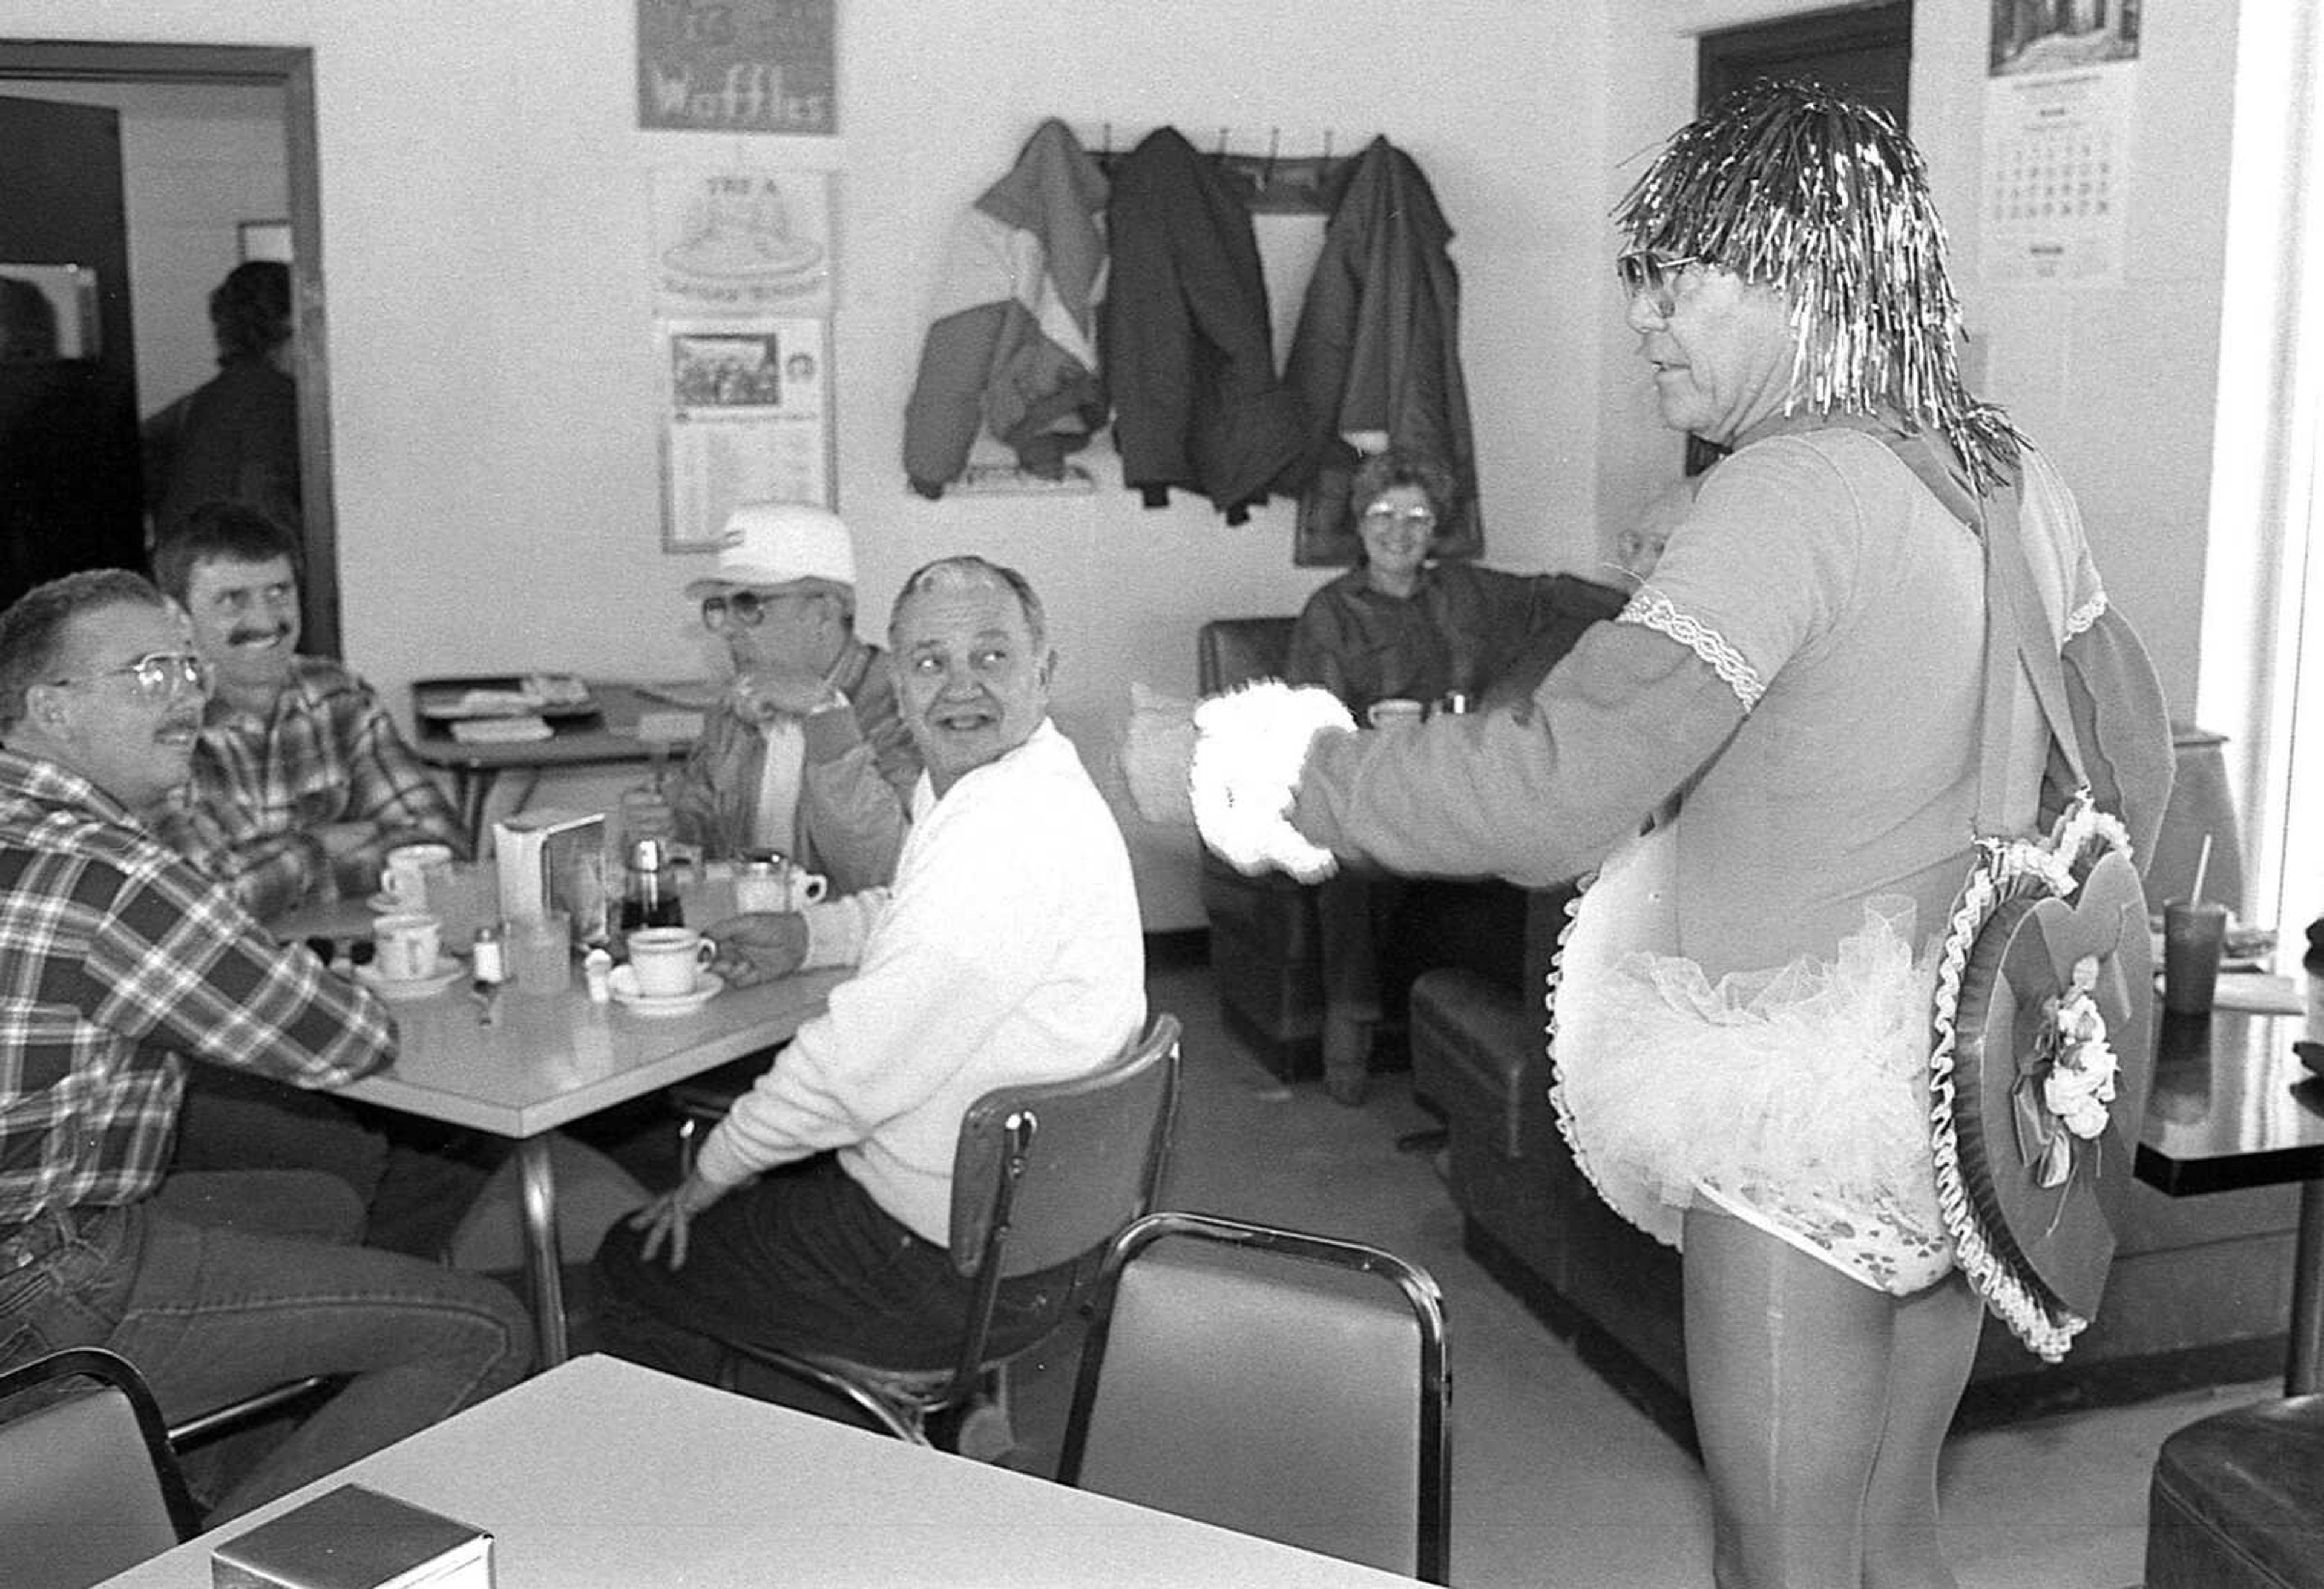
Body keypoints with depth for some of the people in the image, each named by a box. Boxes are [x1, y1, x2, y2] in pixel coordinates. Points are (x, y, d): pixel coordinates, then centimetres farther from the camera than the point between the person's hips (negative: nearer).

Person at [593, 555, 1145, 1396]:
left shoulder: (1012, 831, -29)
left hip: (962, 1267, -10)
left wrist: (715, 1172, -11)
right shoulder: (985, 784, 5)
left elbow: (855, 1067, -27)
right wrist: (807, 934, 10)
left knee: (634, 1268, 6)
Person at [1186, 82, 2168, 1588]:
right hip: (1971, 1090, 9)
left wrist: (1299, 778, -18)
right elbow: (2127, 755, 16)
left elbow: (1567, 781, -29)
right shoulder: (2012, 473, 6)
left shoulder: (1799, 487, -20)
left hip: (1809, 1112, -8)